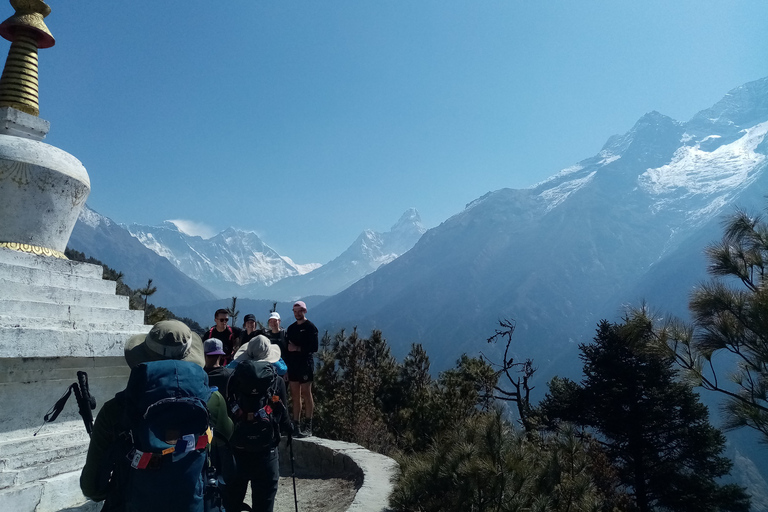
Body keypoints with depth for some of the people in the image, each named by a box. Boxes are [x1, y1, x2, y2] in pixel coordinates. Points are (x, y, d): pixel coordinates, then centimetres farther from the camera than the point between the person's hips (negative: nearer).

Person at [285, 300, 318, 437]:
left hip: (306, 364, -6)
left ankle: (308, 427, 0)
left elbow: (314, 348, -11)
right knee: (295, 395, 7)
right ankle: (295, 426, 12)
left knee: (306, 394, -4)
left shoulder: (310, 327, -3)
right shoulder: (291, 328, 16)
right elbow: (287, 348, 16)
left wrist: (299, 349, -15)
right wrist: (286, 366, 10)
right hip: (293, 365, 6)